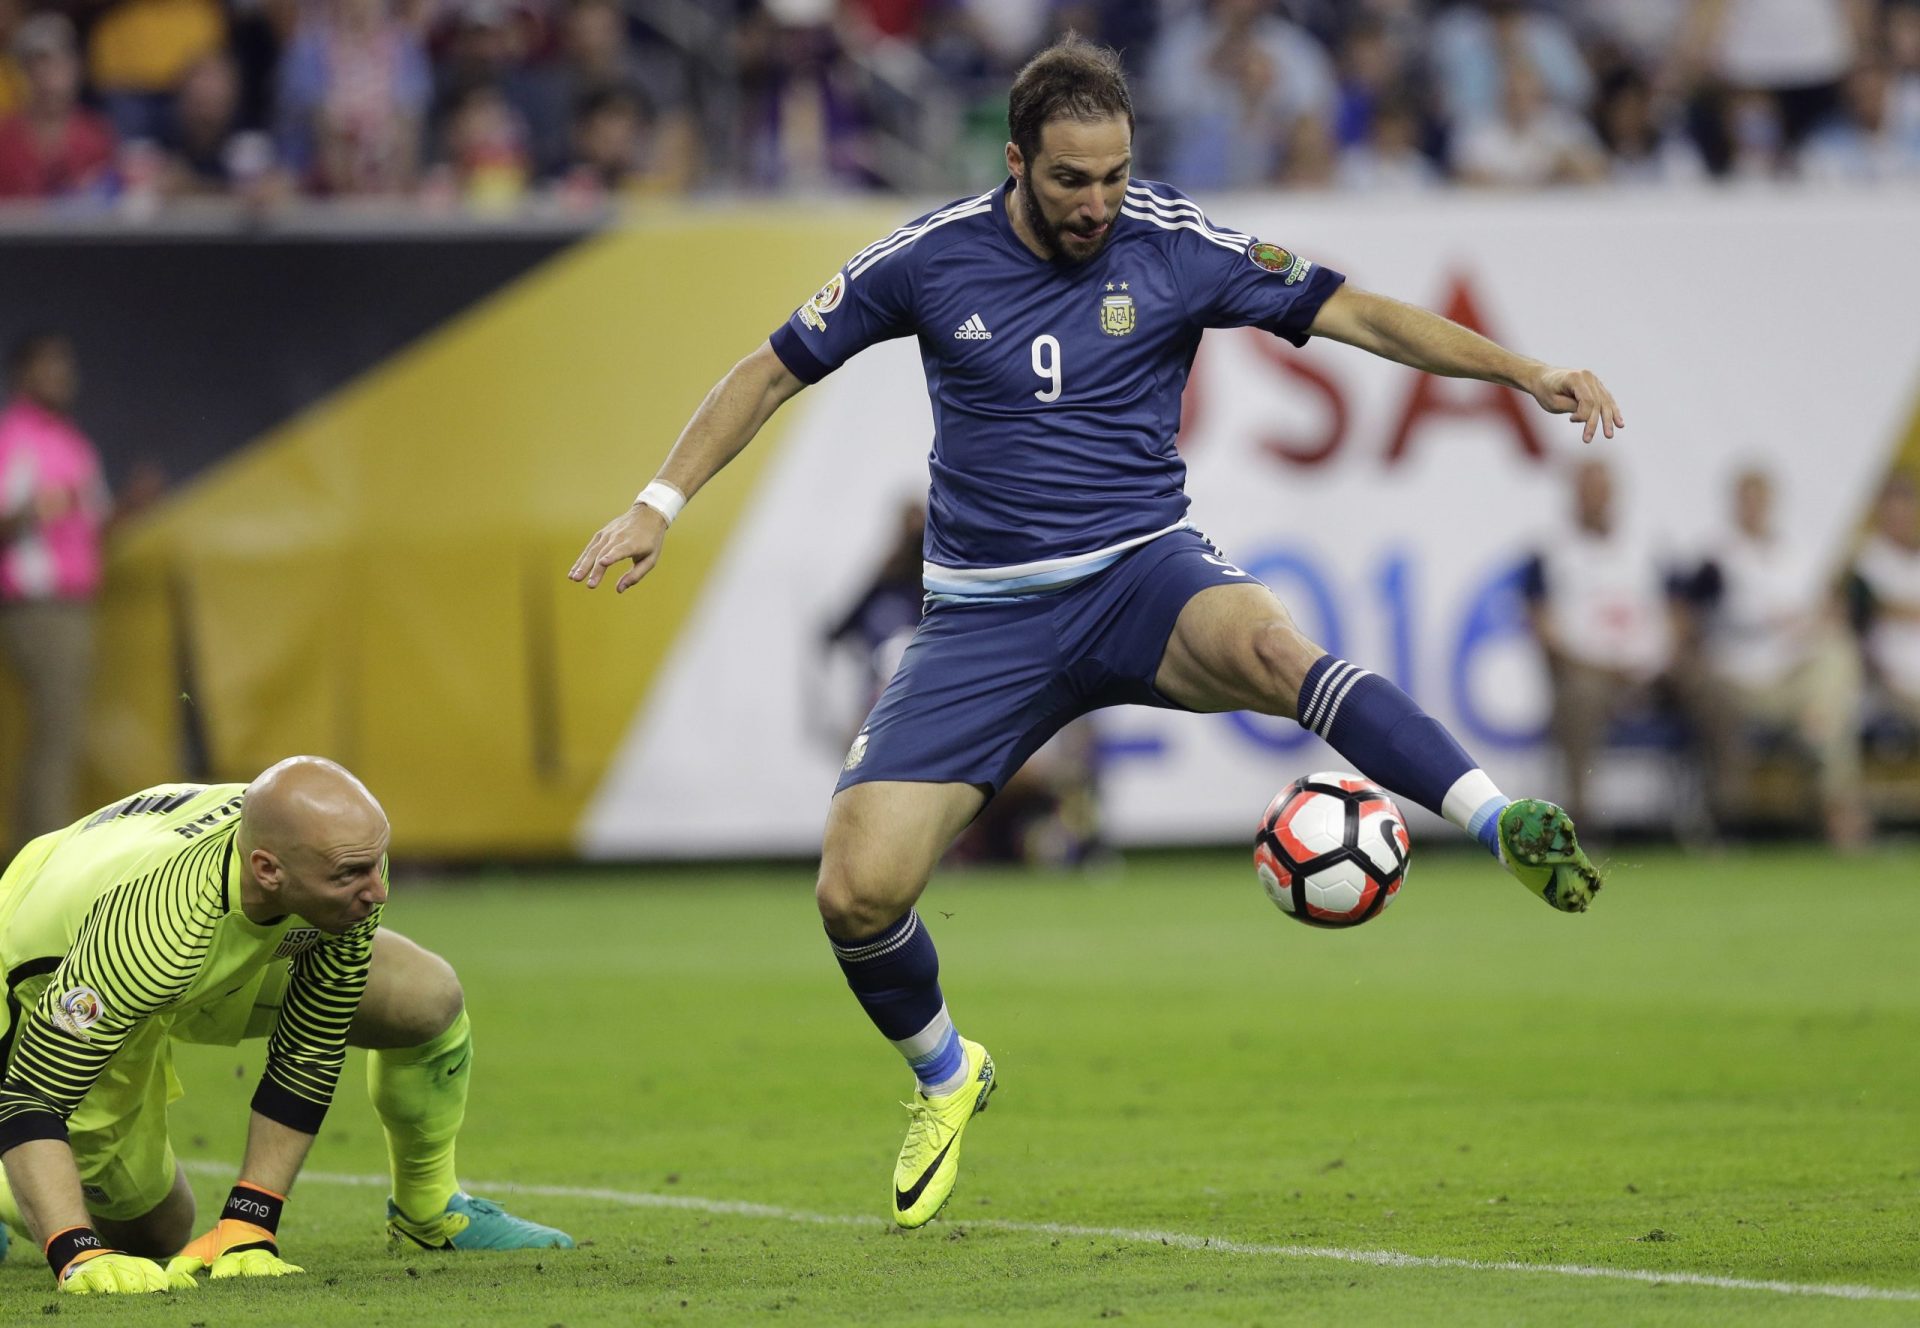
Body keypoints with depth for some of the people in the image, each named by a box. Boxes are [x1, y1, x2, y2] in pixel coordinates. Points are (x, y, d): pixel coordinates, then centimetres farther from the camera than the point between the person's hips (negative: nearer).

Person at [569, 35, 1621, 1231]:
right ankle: (945, 1078, 21)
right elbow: (778, 369, 9)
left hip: (1143, 571, -1)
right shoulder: (932, 259, -2)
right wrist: (661, 503, 4)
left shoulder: (1174, 246, -4)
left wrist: (1526, 372, -13)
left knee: (1263, 642, -39)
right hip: (987, 613, 2)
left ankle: (1509, 830, -48)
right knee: (856, 893, -10)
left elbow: (1355, 314, -5)